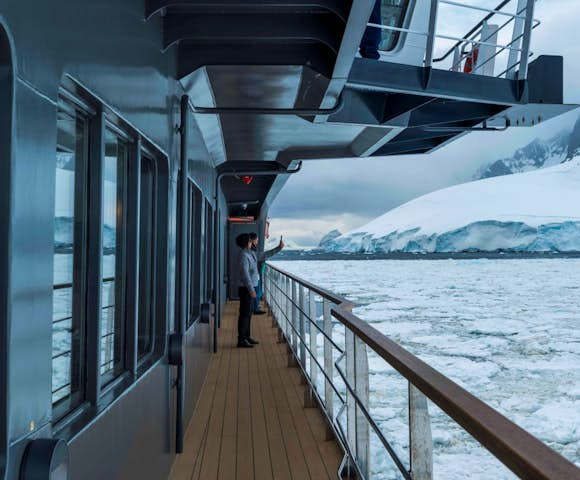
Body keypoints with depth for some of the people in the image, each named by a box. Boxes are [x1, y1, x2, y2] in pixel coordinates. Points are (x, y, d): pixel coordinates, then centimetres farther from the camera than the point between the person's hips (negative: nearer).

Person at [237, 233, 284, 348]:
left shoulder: (251, 254, 12)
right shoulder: (244, 256, -17)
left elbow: (265, 255, 22)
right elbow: (245, 274, -22)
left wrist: (279, 248, 20)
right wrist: (251, 290, -23)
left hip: (250, 288, 10)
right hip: (245, 289, -10)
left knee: (248, 314, 15)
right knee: (245, 314, -7)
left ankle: (246, 337, 23)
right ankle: (241, 340, -3)